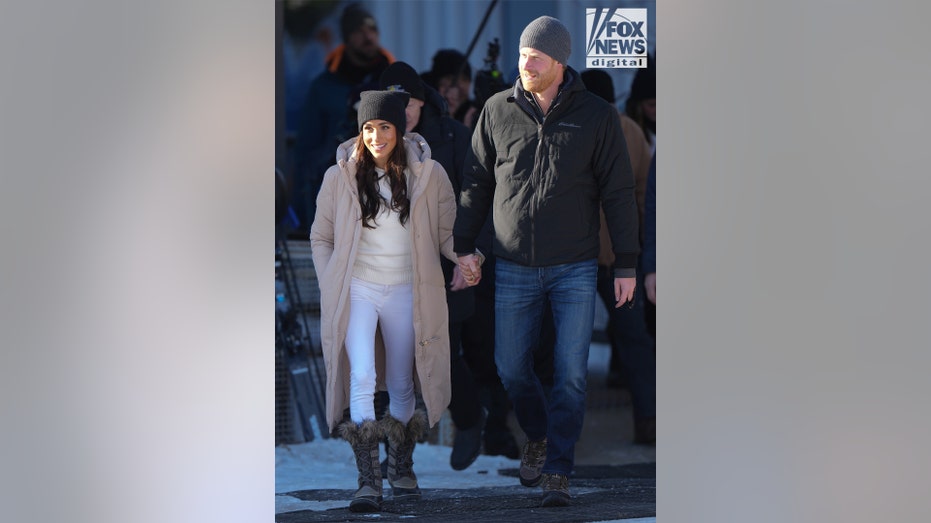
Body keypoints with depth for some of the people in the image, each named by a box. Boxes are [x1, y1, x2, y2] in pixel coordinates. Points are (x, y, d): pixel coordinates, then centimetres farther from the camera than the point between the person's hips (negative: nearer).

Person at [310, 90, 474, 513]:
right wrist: (330, 288, 1)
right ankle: (368, 480, -16)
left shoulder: (428, 176, -1)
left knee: (402, 385, 9)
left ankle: (401, 468, 27)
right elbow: (321, 237, 9)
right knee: (362, 378, -17)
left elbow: (448, 230, 6)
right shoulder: (340, 177, 0)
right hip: (357, 289, -1)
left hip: (406, 292, 1)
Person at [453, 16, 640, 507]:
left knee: (570, 373, -5)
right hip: (514, 269, 2)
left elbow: (618, 191, -1)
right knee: (511, 367, 7)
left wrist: (626, 265, -3)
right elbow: (477, 182, 9)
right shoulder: (498, 111, 0)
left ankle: (557, 472, 3)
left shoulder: (596, 115, -4)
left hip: (575, 268, -2)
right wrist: (463, 246, 5)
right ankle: (538, 435, 35)